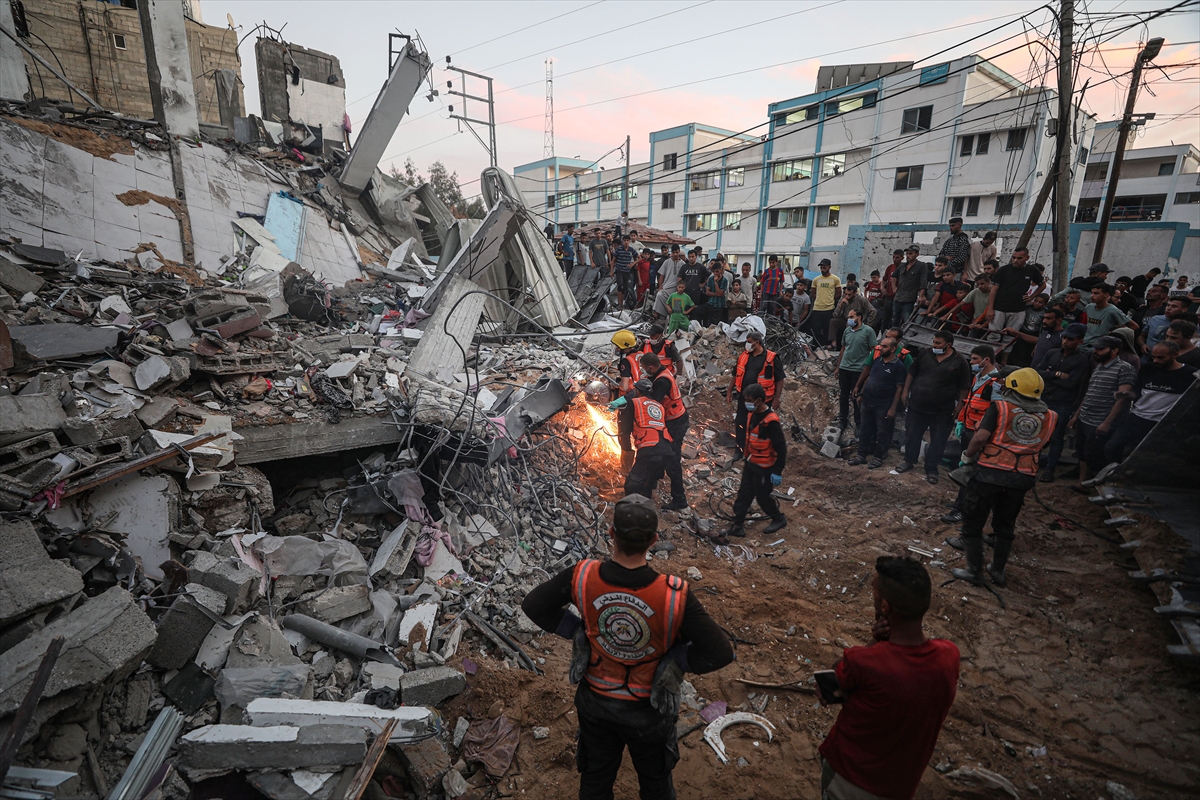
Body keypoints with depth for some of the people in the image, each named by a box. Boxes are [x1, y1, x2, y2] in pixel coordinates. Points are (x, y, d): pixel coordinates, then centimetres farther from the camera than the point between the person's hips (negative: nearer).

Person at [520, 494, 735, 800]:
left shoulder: (583, 577, -27)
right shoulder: (674, 595, -34)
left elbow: (532, 605, -13)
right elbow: (720, 653, -29)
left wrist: (577, 631, -9)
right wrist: (675, 659, -15)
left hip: (594, 702, 2)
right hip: (648, 710, -2)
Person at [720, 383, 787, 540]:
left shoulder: (771, 421, -27)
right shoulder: (752, 414, 0)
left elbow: (781, 448, -22)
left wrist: (777, 472, -19)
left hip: (764, 467, -8)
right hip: (750, 463, 8)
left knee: (763, 496, 9)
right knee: (744, 494, 11)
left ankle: (779, 520, 34)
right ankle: (737, 526, 21)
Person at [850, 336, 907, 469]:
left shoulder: (899, 366, -12)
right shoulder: (876, 360, 5)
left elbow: (899, 389, -13)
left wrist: (893, 408, -15)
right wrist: (861, 394, 14)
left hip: (884, 406, -6)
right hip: (868, 402, 6)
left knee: (882, 433, 7)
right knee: (865, 430, 13)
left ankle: (878, 457, 19)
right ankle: (861, 455, 23)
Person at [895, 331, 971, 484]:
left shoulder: (960, 362, -7)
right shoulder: (924, 354, 0)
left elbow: (964, 387, -3)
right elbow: (911, 374, 8)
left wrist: (959, 406, -7)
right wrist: (906, 392, 4)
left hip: (943, 411, -2)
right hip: (917, 406, 2)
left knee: (938, 441, 6)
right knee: (912, 435, 13)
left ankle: (931, 469, 19)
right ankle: (909, 461, 30)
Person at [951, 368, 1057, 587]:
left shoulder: (1001, 407, -8)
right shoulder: (1049, 417, 6)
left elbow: (981, 437, -17)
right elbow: (1040, 446, 6)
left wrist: (968, 456, -2)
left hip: (990, 472, -4)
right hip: (1022, 477, 5)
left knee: (973, 523, 9)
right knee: (1005, 525, 22)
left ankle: (975, 572, 15)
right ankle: (998, 570, 32)